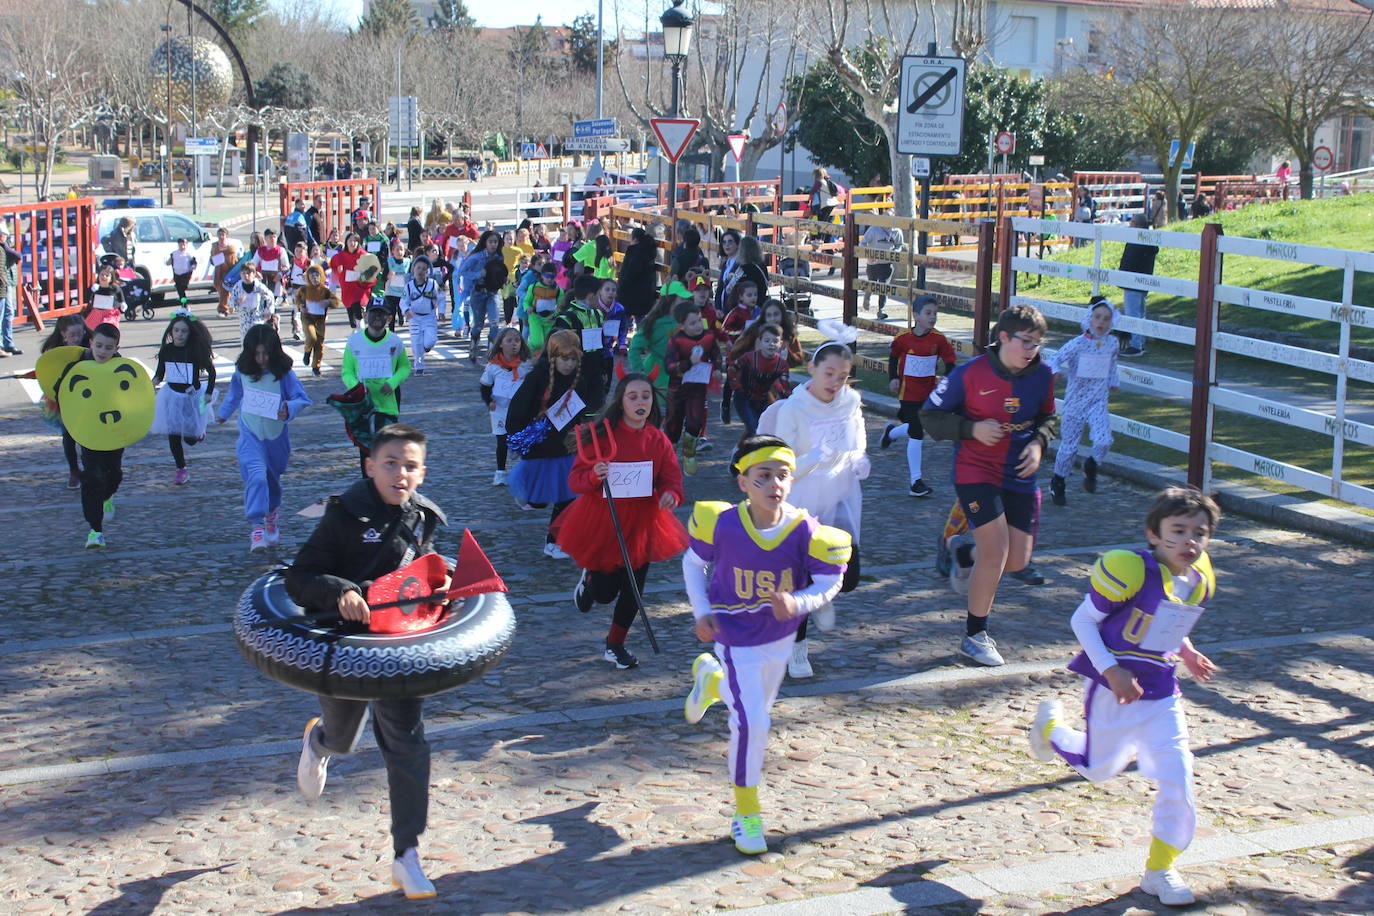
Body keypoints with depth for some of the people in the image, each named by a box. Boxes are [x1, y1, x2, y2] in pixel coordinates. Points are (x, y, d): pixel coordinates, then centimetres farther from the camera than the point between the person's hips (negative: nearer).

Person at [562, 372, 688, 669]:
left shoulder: (658, 440, -2)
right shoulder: (601, 434, -12)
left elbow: (672, 479, -1)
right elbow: (575, 479, -9)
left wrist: (670, 495, -23)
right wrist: (594, 476, -31)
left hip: (641, 523, 3)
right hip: (601, 522, -3)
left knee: (633, 590, 8)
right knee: (603, 594, 4)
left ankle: (615, 644, 29)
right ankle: (588, 578, 41)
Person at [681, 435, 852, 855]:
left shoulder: (806, 532, -23)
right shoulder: (721, 525, -23)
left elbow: (828, 583, -11)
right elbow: (693, 563, -3)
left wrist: (797, 603, -31)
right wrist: (701, 614, -10)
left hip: (781, 633, 3)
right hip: (735, 634, -3)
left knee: (758, 707, 24)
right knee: (752, 722, -13)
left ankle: (710, 677, 58)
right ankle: (746, 811, 7)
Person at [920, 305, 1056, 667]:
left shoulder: (1042, 375, -2)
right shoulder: (972, 373, -15)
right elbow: (930, 415, -7)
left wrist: (1038, 443, -5)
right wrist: (972, 429, -21)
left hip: (1020, 475, 5)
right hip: (975, 471, -5)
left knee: (1018, 560, 3)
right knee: (997, 549, -14)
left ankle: (964, 553, 39)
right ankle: (975, 636, 6)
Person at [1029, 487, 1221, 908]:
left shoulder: (1200, 580, -1)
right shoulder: (1131, 570, -23)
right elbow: (1082, 620, -14)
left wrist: (1187, 654, 5)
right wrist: (1111, 671, -22)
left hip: (1161, 693, 5)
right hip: (1116, 690, -5)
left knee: (1178, 780, -3)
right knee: (1099, 769, 15)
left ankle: (1159, 869, 16)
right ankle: (1051, 726, 46)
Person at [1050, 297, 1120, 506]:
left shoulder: (1113, 343, 2)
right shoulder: (1078, 343, -11)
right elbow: (1056, 360, -10)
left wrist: (1114, 382, 17)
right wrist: (1056, 370, -30)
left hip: (1098, 401, 2)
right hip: (1075, 400, -2)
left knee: (1104, 440, -19)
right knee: (1069, 445, 4)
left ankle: (1091, 466, 13)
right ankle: (1058, 481, 25)